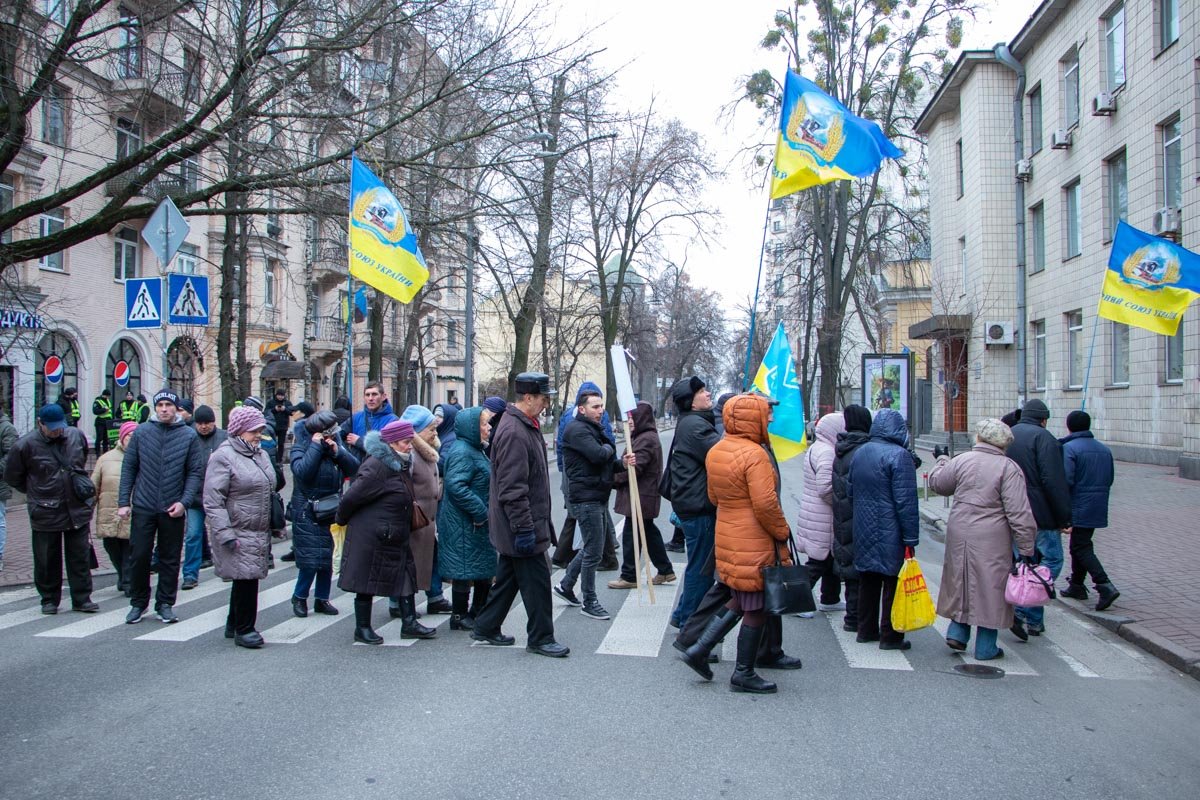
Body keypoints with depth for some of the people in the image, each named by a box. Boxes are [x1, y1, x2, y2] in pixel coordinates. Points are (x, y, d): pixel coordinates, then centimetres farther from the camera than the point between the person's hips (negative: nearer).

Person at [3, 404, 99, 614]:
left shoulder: (76, 436, 2)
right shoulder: (25, 445, -9)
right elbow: (11, 476, 4)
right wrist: (35, 493, 7)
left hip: (77, 509, 3)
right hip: (45, 513, -2)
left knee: (80, 557, 6)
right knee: (46, 560, 7)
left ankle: (82, 599, 15)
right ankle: (49, 600, 22)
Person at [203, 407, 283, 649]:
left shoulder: (262, 455, 13)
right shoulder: (223, 457, -11)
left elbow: (276, 484, 24)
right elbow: (213, 501, -16)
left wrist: (273, 527, 19)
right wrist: (225, 534, -21)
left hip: (260, 533, 8)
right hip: (238, 533, -8)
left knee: (247, 579, 15)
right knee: (246, 578, -5)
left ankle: (234, 624, 30)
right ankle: (244, 630, 9)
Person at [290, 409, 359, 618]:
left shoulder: (337, 443, 4)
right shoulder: (301, 445, -8)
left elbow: (354, 468, -5)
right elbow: (302, 471, -26)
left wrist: (338, 452, -18)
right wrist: (316, 446, -22)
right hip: (307, 512, -4)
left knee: (328, 557, 9)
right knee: (310, 558, -6)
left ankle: (322, 599, 21)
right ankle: (299, 597, 15)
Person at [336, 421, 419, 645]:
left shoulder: (401, 465, 9)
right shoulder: (376, 467, -21)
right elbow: (351, 497, -17)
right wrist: (342, 520, -3)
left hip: (395, 539, 9)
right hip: (371, 539, -9)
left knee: (405, 579, 11)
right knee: (367, 583, 4)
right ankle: (362, 629, 18)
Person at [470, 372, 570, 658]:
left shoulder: (525, 425, 13)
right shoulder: (514, 433, -22)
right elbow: (512, 489, -25)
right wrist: (524, 528, -24)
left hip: (519, 525, 11)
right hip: (522, 526, -11)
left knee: (508, 577, 18)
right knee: (536, 581, 0)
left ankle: (486, 628, 30)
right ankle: (540, 638, 12)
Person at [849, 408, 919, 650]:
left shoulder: (859, 453, 8)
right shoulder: (898, 455, -16)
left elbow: (850, 491, 16)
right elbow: (906, 501, -18)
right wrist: (911, 538, -15)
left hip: (863, 529, 7)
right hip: (890, 534, -7)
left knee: (868, 581, 16)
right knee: (893, 583, 4)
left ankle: (866, 630, 26)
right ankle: (890, 636, 10)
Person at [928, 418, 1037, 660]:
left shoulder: (961, 460, 1)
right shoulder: (1008, 468, -9)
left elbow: (937, 482, 18)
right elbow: (1019, 513, -12)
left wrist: (942, 459, 36)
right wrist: (1027, 549, -7)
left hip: (959, 533, 4)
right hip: (991, 539, -3)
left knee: (963, 582, 19)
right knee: (989, 586, 6)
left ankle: (957, 632, 18)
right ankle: (985, 648, 13)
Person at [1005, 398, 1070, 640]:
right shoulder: (1042, 437, -9)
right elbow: (1054, 482, -16)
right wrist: (1064, 518, -12)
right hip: (1039, 515, -7)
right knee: (1052, 561, 0)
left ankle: (1034, 621, 18)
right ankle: (1025, 614, -12)